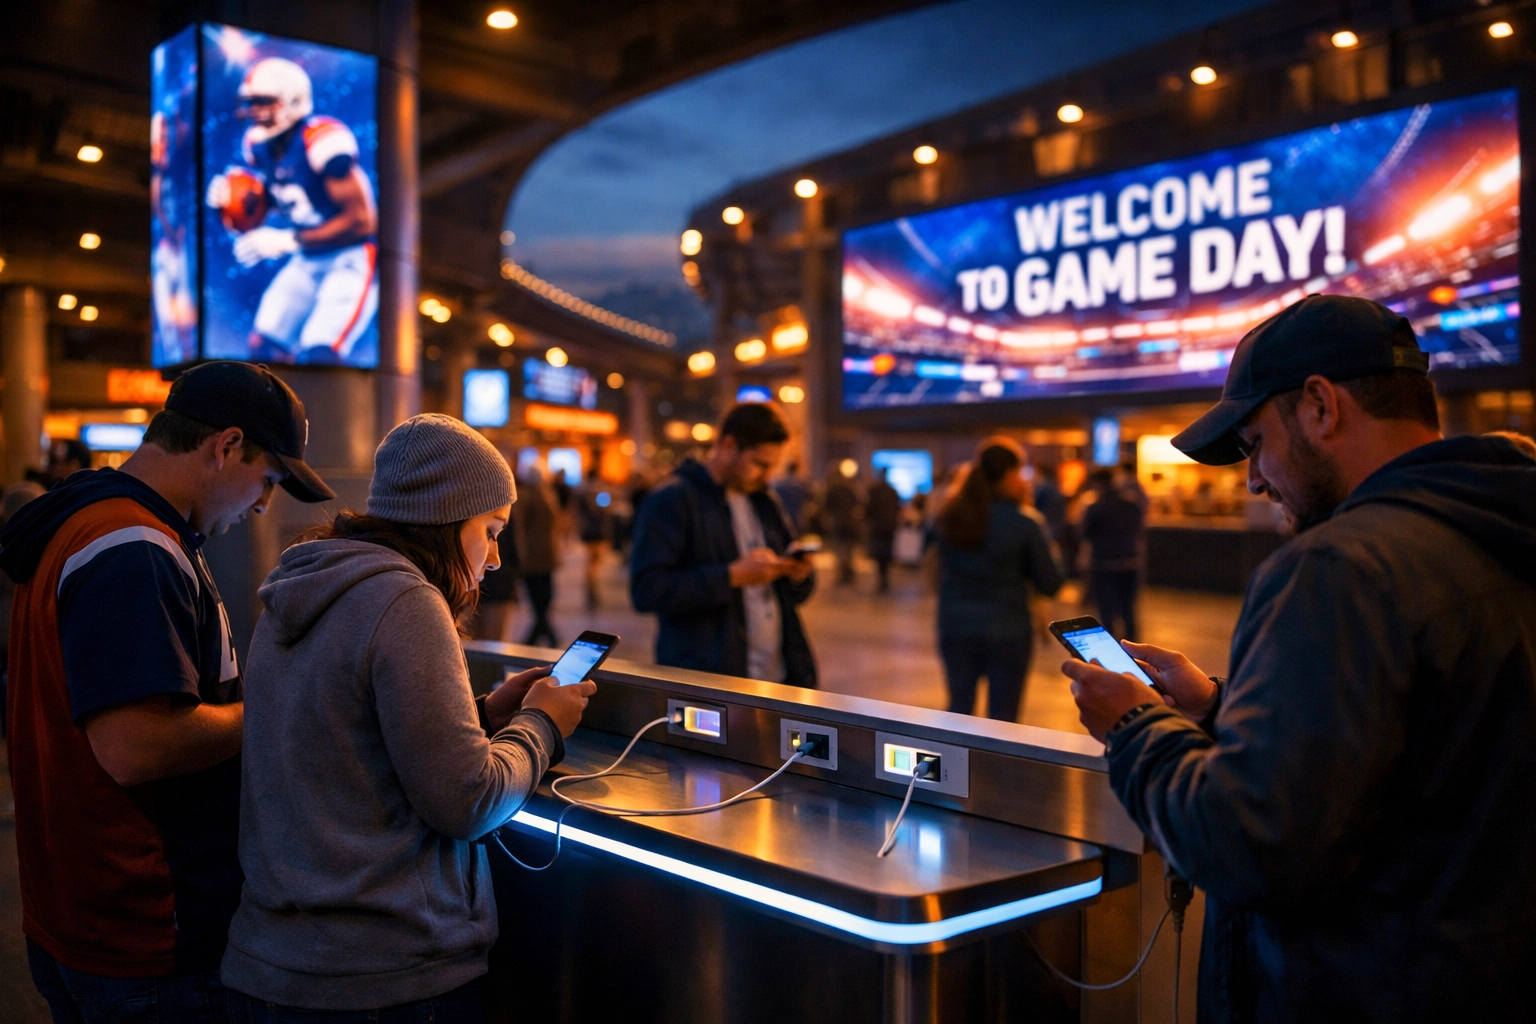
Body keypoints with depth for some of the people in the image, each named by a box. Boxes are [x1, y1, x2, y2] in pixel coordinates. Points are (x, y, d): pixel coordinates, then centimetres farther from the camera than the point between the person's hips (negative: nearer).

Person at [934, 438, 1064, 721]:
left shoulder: (950, 516, -3)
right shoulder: (1025, 522, -14)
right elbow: (1050, 584, -8)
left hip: (955, 627, 4)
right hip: (1007, 633, -3)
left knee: (958, 708, 18)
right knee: (1002, 719, 7)